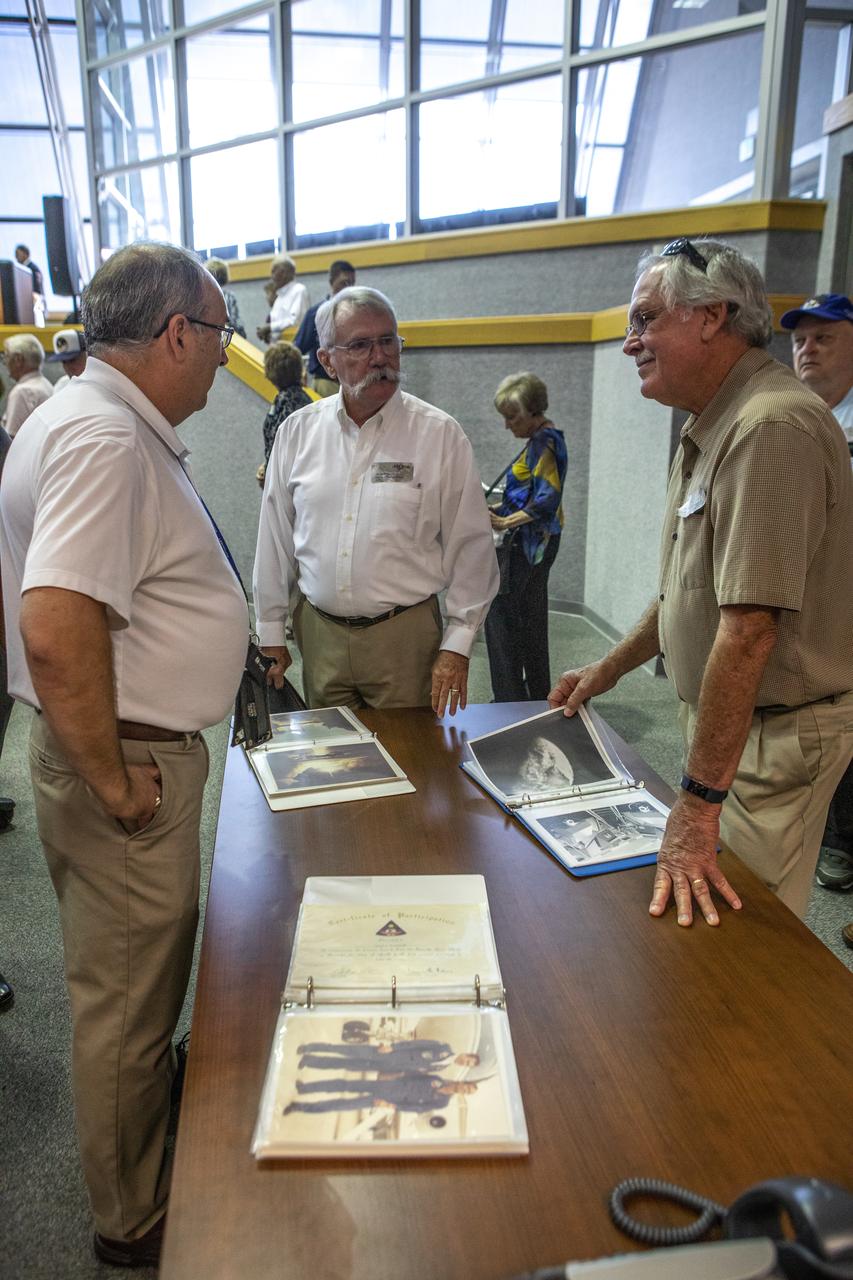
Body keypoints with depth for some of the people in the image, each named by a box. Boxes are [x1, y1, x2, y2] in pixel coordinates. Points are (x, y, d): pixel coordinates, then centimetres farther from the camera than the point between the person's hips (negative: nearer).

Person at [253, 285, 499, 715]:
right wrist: (270, 632, 9)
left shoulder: (440, 434, -5)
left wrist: (457, 646, -6)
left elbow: (470, 548, -3)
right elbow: (274, 542, 8)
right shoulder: (297, 432, 3)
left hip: (405, 635, -2)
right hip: (318, 632, 3)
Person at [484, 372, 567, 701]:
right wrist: (501, 508, 15)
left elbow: (548, 498, -24)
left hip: (529, 541, -11)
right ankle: (538, 696, 25)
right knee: (531, 620, 16)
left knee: (501, 615, -7)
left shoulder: (545, 441, -15)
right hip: (535, 541, 11)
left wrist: (507, 521, -25)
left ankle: (510, 697, -2)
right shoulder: (543, 439, 15)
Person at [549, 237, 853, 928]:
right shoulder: (713, 426, 10)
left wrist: (699, 804, -29)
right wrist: (609, 668, 18)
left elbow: (748, 631, -31)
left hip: (773, 733, -10)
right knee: (697, 918, 20)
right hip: (721, 715, 10)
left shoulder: (772, 426, -26)